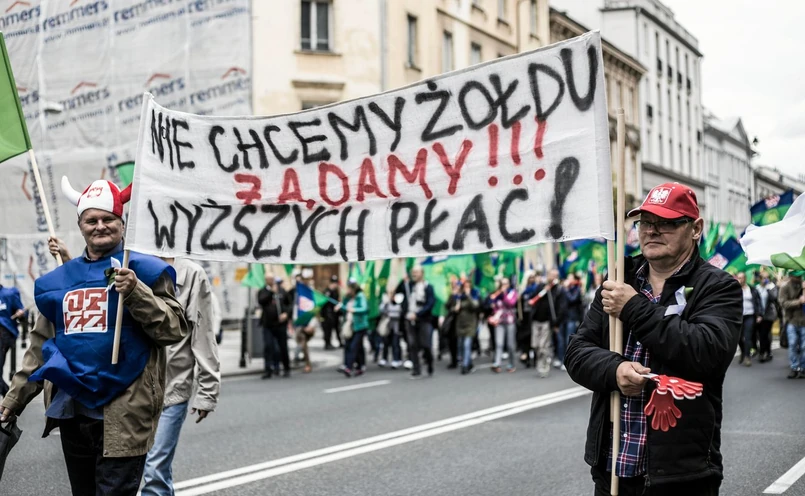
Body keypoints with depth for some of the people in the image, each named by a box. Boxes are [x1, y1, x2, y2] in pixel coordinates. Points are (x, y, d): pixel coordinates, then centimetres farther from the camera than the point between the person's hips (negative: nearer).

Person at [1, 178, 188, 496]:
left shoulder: (145, 270, -2)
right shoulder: (58, 279, 13)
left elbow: (175, 329, -9)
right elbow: (41, 347, 19)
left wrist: (136, 292, -20)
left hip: (122, 413, -5)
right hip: (71, 410, 6)